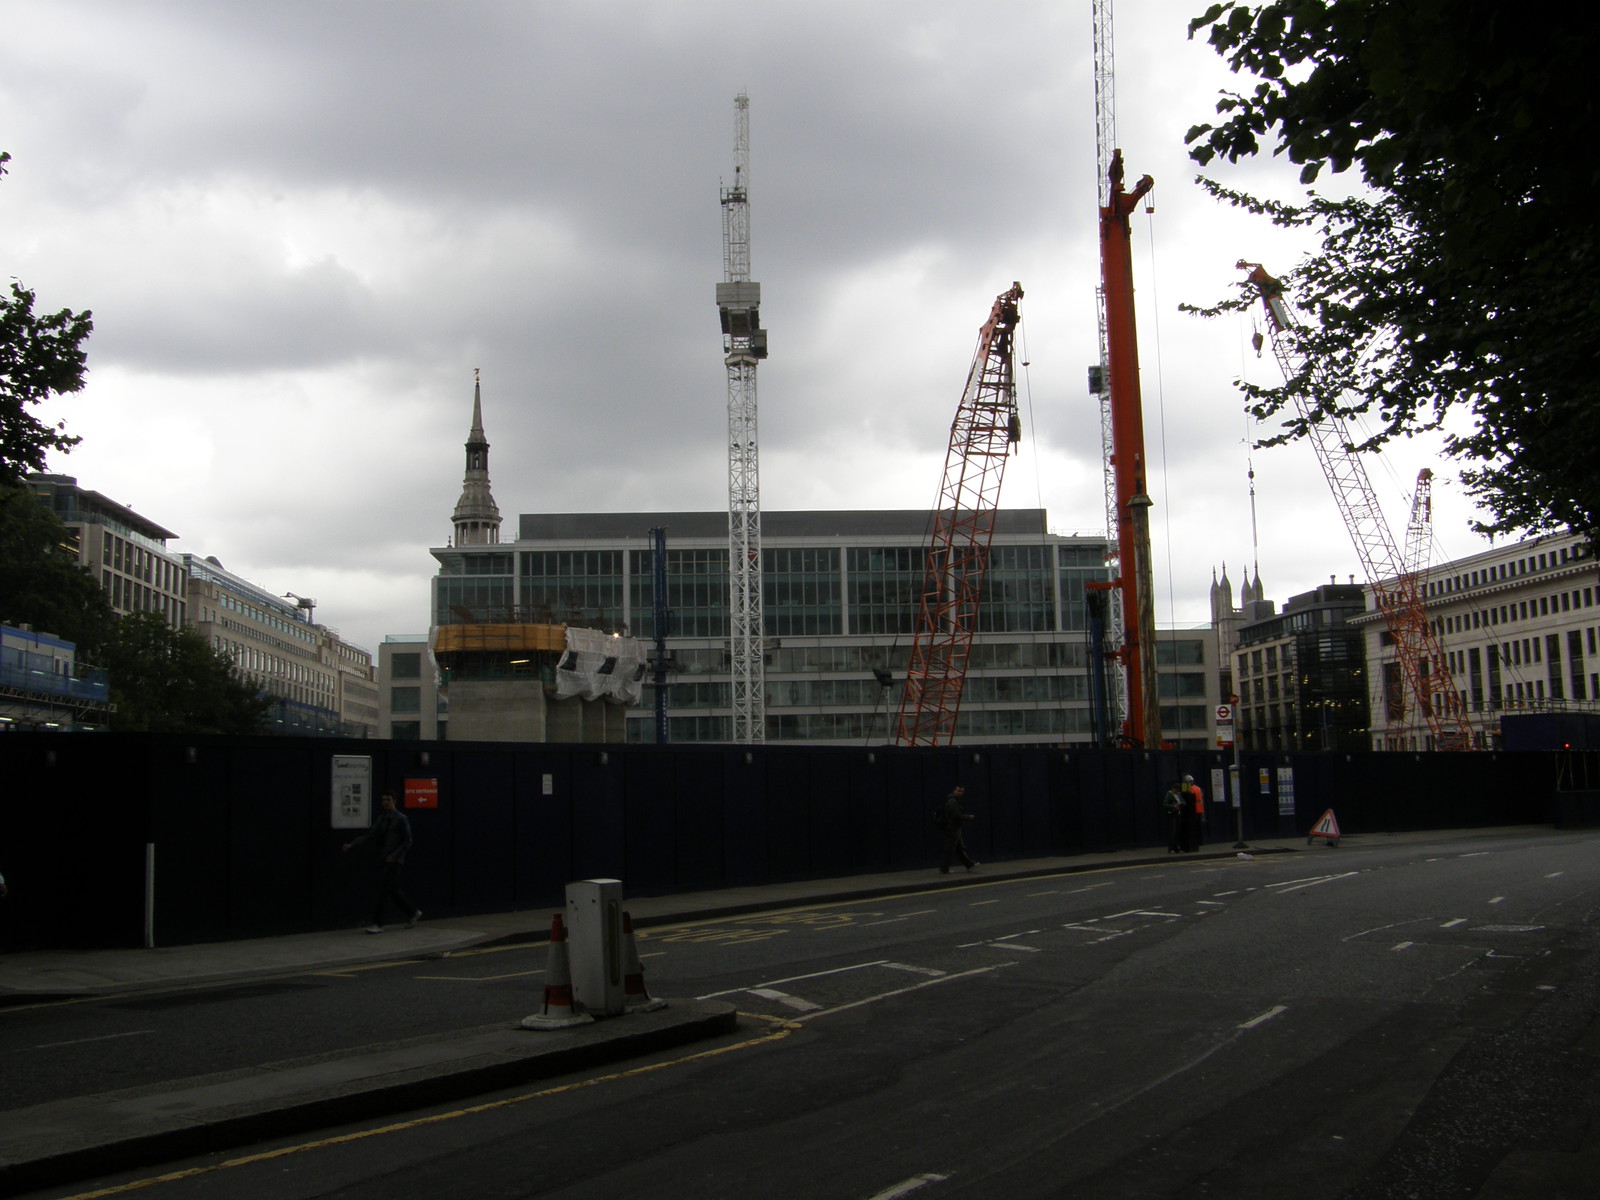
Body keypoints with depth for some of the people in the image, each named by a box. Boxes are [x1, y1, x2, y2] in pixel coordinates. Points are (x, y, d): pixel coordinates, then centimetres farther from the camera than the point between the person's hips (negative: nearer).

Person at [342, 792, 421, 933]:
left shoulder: (401, 819, -7)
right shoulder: (381, 818, 12)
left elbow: (407, 841, -8)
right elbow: (369, 835, 6)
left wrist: (394, 855, -16)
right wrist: (352, 845, -6)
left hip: (394, 861, -7)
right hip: (384, 859, 7)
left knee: (383, 891, -10)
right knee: (393, 891, 11)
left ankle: (377, 924, -7)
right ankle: (413, 912, 28)